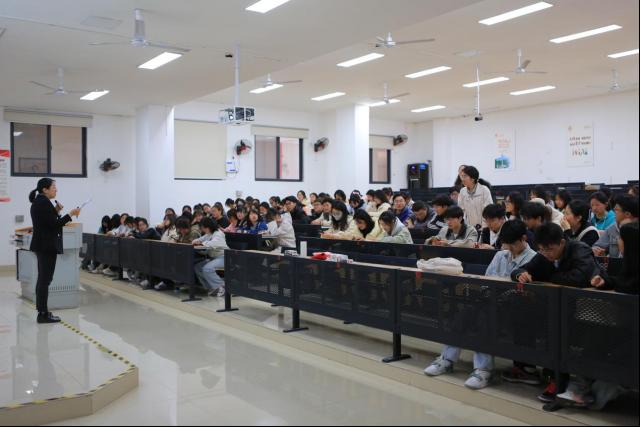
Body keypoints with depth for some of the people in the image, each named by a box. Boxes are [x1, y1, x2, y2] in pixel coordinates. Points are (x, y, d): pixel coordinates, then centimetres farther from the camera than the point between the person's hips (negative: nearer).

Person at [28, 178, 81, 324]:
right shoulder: (44, 202, -16)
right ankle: (43, 314, -4)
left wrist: (56, 211, 7)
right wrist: (70, 214, -15)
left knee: (43, 279, 14)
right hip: (47, 246, -11)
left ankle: (42, 311, 20)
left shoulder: (38, 202, 15)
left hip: (42, 245, 11)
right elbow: (54, 224, -19)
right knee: (45, 279, -7)